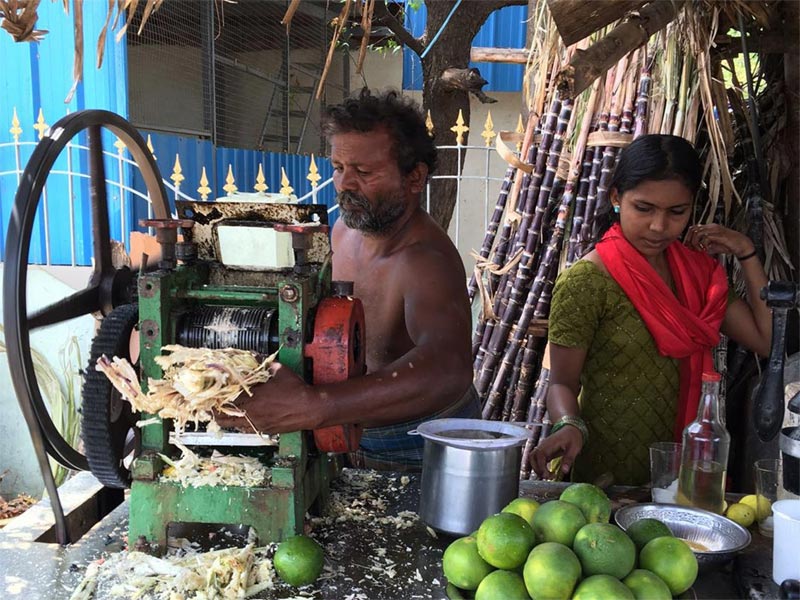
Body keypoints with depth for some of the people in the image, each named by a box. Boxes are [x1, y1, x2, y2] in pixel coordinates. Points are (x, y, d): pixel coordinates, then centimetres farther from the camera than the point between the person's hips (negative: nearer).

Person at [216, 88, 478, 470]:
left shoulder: (427, 262, -29)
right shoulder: (345, 230, -4)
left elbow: (448, 369, -50)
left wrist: (310, 407, -57)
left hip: (424, 454, -5)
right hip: (355, 437, 6)